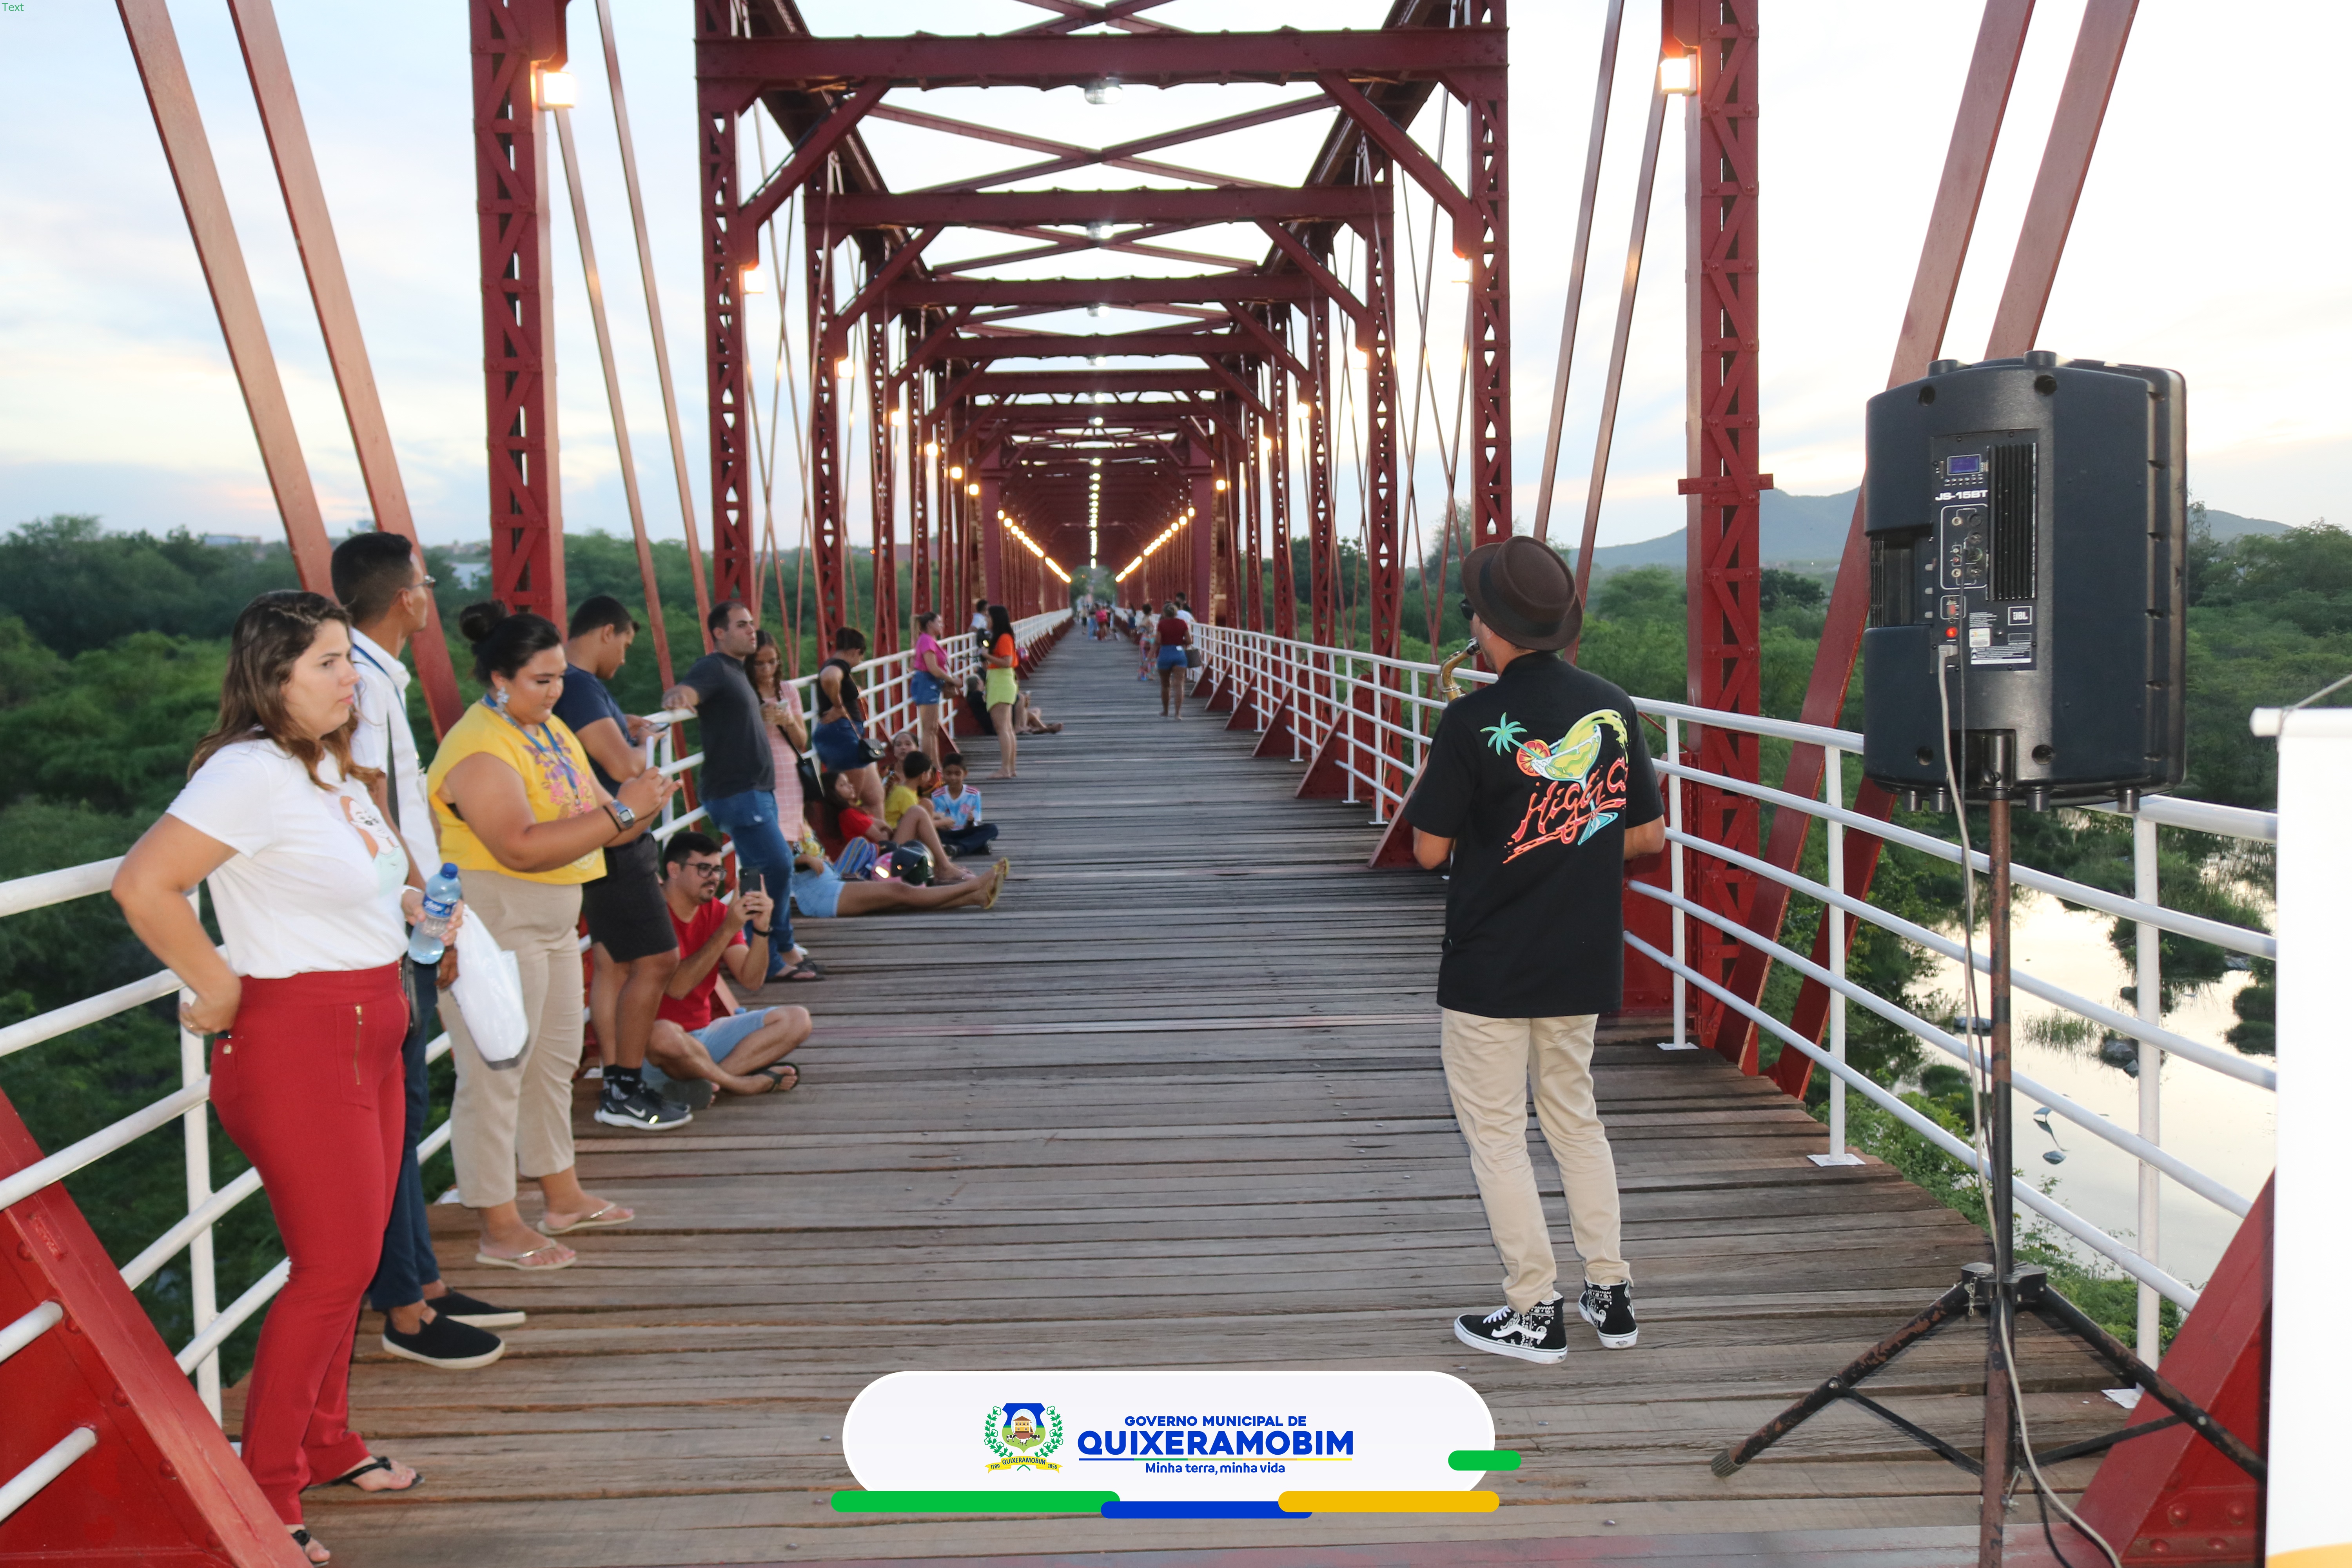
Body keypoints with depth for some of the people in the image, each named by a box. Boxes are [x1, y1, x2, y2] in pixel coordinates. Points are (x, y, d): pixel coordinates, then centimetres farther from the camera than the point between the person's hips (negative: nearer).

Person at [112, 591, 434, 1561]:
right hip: (298, 1037, -9)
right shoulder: (253, 771, -19)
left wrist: (407, 901, 14)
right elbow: (143, 884, -26)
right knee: (334, 1266, -4)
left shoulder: (334, 768, 11)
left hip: (368, 1034, 9)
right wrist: (218, 991, -16)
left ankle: (326, 1445, 34)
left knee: (349, 1258, 18)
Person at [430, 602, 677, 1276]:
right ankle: (500, 1231, 4)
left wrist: (640, 808, -8)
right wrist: (620, 810, -28)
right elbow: (522, 848, -31)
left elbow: (598, 828, 14)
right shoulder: (480, 751, -19)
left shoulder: (553, 730, 11)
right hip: (493, 925, -10)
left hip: (552, 922, 10)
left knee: (554, 1062, 18)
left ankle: (564, 1197, 32)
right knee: (495, 1074, -4)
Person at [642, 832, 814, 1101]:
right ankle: (745, 1084, -15)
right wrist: (728, 929, -24)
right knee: (664, 1034, -42)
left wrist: (761, 928, -14)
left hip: (704, 1034, 8)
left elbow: (751, 981, 3)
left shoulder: (717, 912, 8)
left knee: (797, 1020, -4)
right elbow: (677, 988, -24)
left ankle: (707, 1079, -22)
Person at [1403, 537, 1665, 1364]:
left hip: (1490, 969, -6)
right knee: (1575, 1118, 21)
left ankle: (1533, 1310, 12)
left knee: (1495, 1131, 8)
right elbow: (1650, 835, 5)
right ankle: (1609, 1292, 25)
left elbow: (1429, 850, -11)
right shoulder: (1612, 707, -1)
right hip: (1583, 962, 6)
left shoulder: (1472, 722, -18)